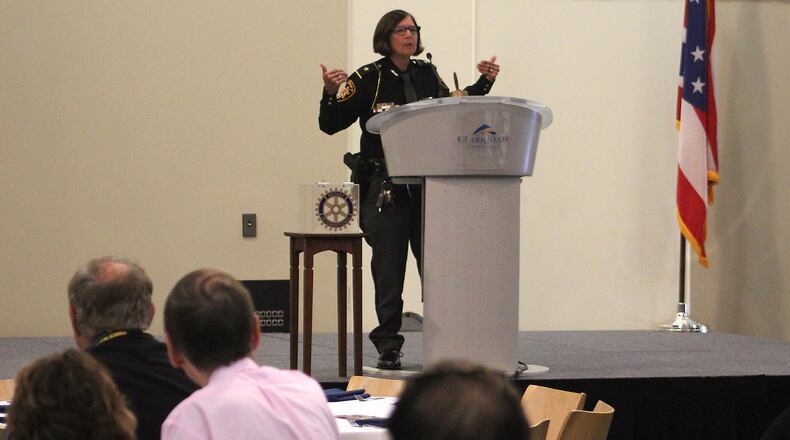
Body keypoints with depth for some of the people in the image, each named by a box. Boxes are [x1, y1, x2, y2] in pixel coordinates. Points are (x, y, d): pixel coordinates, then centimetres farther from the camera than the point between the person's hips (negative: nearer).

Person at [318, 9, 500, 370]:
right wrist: (331, 93, -23)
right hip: (385, 188, -4)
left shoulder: (427, 75, 11)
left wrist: (483, 84, 16)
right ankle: (388, 347, 6)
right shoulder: (369, 78, -4)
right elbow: (331, 124, -5)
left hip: (427, 186, 4)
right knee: (389, 270, -1)